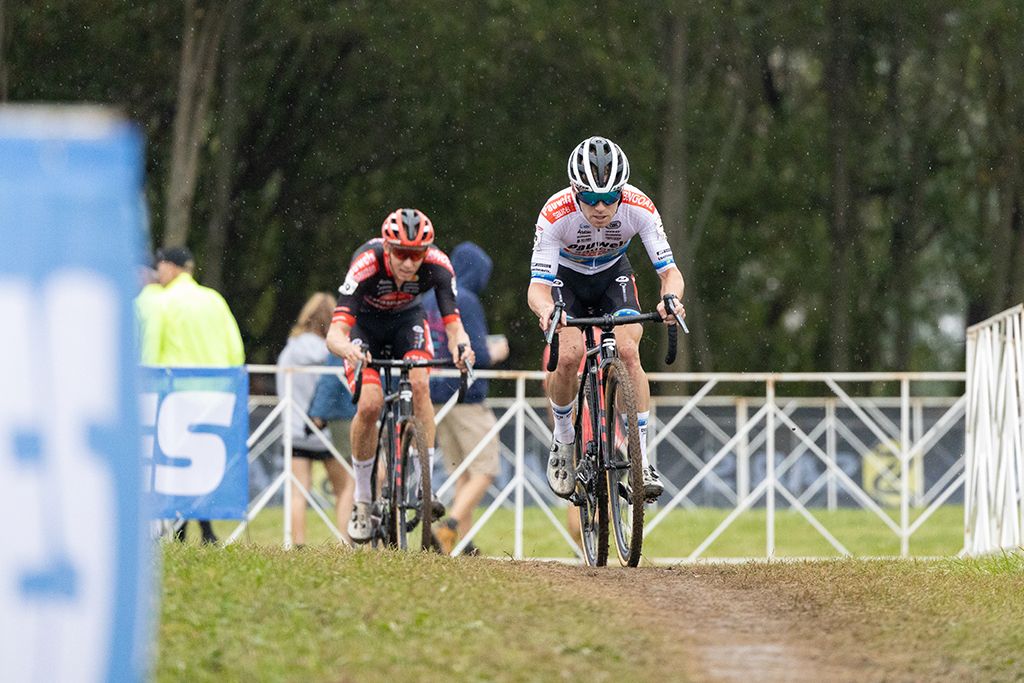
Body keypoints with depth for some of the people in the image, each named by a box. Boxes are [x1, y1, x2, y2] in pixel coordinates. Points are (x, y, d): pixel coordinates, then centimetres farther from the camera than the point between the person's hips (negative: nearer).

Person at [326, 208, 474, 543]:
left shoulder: (437, 265, -31)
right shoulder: (367, 265, -38)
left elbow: (453, 324, -32)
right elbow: (334, 334, -43)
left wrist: (461, 346, -56)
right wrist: (348, 349, -66)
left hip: (406, 320, 2)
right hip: (364, 323, -2)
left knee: (420, 385, -26)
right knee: (370, 405, -21)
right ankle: (362, 500, -4)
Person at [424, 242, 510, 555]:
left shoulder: (429, 301, 11)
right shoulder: (465, 301, -12)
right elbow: (476, 355, -18)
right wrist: (495, 353, 3)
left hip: (436, 397, 8)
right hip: (466, 397, -8)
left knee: (462, 475, 13)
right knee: (484, 471, -2)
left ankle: (465, 542, 7)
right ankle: (450, 526, -20)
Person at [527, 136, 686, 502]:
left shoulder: (639, 208, -32)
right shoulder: (556, 214, -36)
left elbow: (669, 271, -29)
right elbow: (537, 287, -36)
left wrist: (672, 298, -52)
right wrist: (546, 310, -60)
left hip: (613, 273, 1)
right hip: (566, 276, -1)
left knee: (628, 351, -22)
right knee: (569, 356, -23)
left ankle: (641, 460, -16)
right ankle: (563, 440, 5)